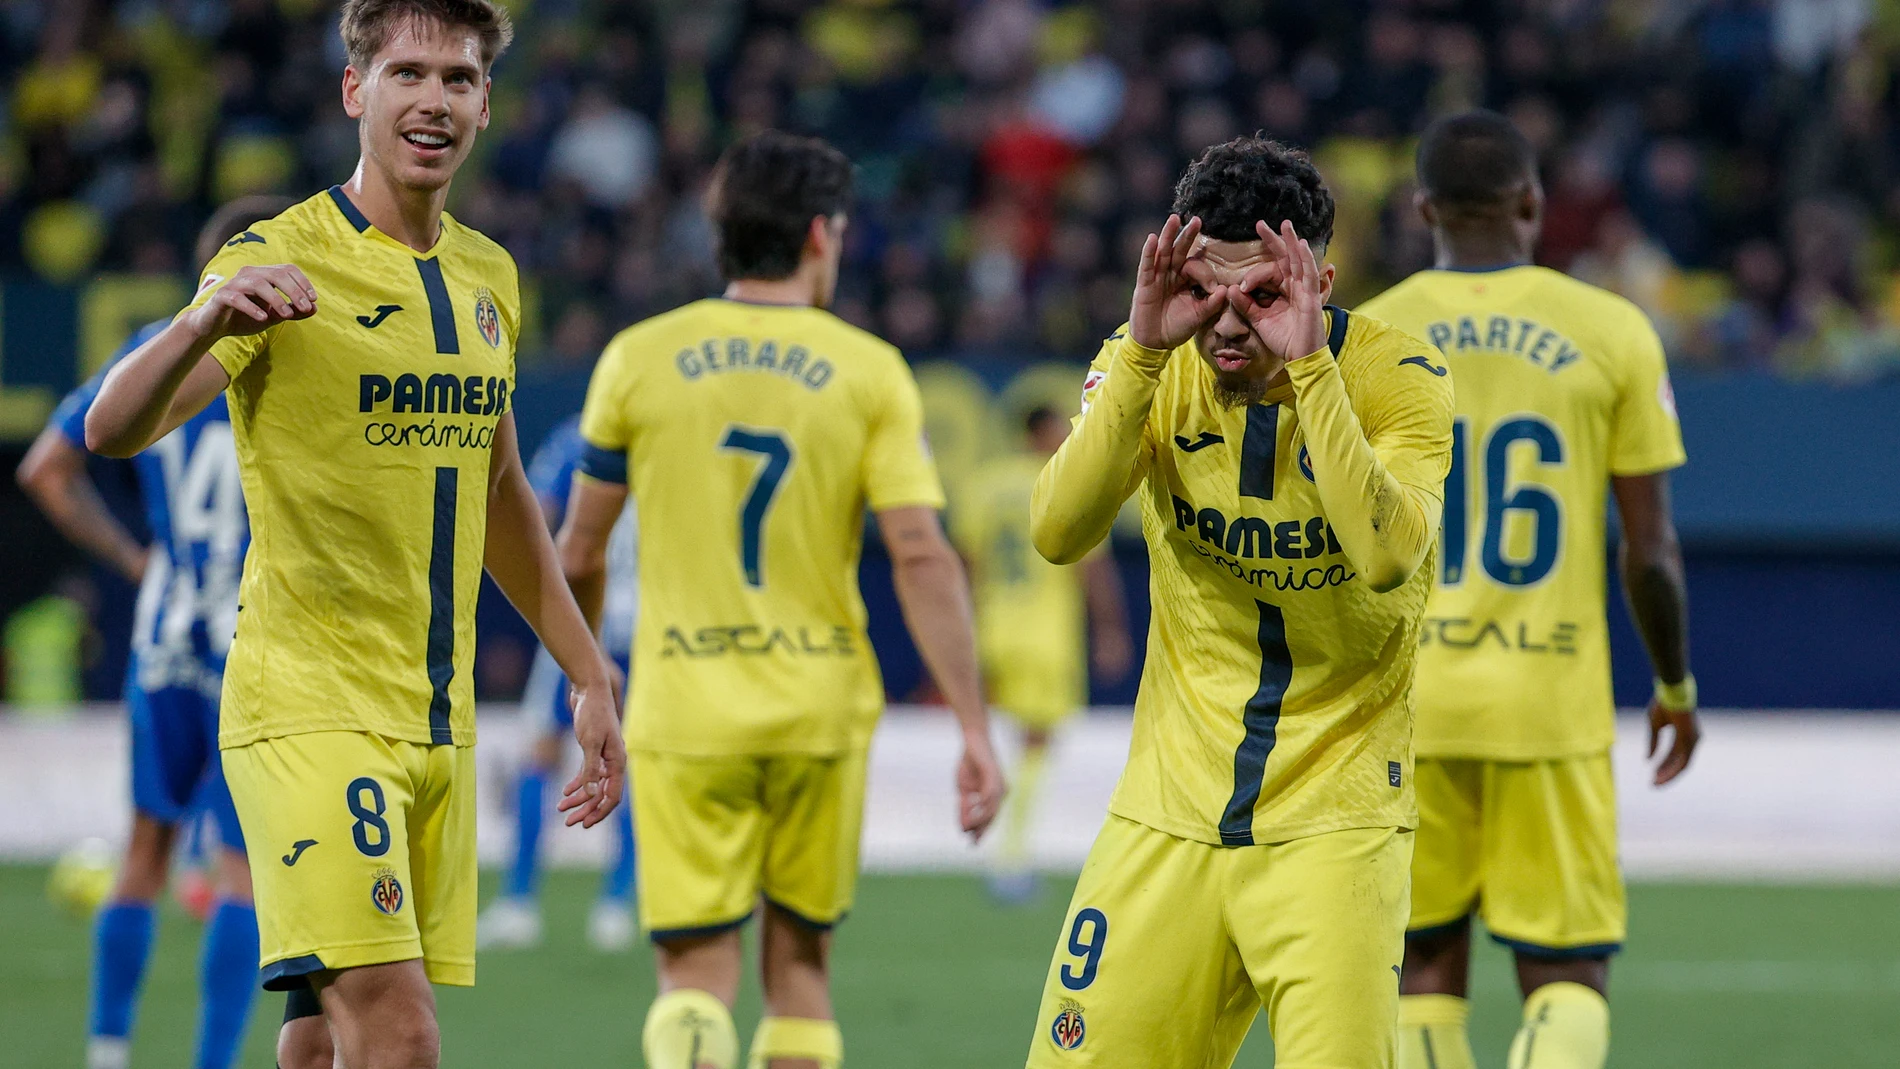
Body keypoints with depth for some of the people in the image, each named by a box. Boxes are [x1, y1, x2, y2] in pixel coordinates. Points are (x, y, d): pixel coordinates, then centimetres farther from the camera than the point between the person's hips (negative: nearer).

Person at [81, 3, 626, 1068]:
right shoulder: (282, 260, -9)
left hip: (438, 718, 7)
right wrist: (208, 320, -42)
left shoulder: (488, 276, 13)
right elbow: (114, 428, -22)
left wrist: (590, 678, 25)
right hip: (306, 704, -7)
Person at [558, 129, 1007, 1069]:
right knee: (800, 962, 16)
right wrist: (974, 729, -5)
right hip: (821, 705, 0)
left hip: (682, 711, 0)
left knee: (694, 973, -1)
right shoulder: (870, 372, -2)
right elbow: (922, 559, -8)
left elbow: (579, 555, 7)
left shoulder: (638, 359, 1)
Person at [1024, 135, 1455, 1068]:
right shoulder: (1153, 367, -2)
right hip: (1169, 814, 3)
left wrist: (1305, 364, -29)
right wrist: (1143, 349, -26)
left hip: (1335, 822, -3)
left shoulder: (1393, 376, -10)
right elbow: (1058, 534, -18)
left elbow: (1388, 557, -27)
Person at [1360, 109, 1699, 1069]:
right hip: (1554, 702, -1)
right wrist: (1676, 685, 16)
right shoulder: (1612, 334, 0)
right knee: (1568, 977, 4)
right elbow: (1651, 549, 1)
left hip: (1406, 702, 1)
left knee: (1426, 967, 11)